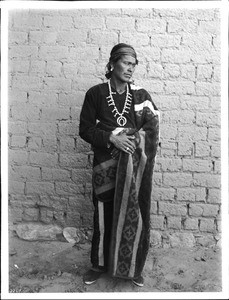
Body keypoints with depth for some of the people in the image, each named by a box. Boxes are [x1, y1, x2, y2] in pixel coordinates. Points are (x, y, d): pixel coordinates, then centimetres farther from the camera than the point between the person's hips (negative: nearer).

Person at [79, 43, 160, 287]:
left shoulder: (140, 95, 4)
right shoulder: (96, 93, 0)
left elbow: (154, 127, 5)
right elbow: (85, 129, -3)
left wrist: (140, 136, -17)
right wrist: (112, 138, -17)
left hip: (134, 167, 1)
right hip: (105, 166, -1)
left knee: (135, 216, 5)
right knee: (103, 216, 9)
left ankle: (132, 267, 28)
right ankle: (100, 264, 32)